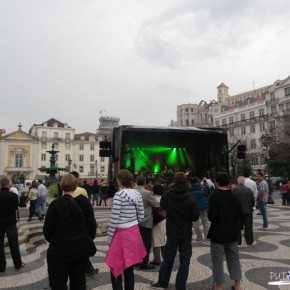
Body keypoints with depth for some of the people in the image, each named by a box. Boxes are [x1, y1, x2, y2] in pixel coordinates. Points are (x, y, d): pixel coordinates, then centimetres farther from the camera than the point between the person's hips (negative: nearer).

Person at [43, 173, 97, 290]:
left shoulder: (56, 204, -13)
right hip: (81, 247, 3)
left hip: (60, 248, -3)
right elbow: (92, 224, -2)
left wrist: (52, 240, 11)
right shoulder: (85, 201, -4)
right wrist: (89, 238, 16)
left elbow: (48, 228, -9)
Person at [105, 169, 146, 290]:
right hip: (134, 233, 7)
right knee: (129, 268, 16)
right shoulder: (137, 194, 3)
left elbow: (114, 219, -16)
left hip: (121, 235, -6)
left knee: (116, 269, 7)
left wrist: (109, 237, -6)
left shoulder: (119, 195, -16)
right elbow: (141, 216, 8)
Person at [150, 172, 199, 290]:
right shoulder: (190, 198, -17)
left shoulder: (166, 195, -9)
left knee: (168, 259, 16)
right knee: (184, 261, 8)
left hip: (172, 232, 3)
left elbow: (162, 206, 11)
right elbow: (195, 216, -11)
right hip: (186, 233, -2)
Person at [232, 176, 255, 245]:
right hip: (248, 211, 1)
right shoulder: (249, 190, -3)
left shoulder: (234, 190, -10)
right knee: (248, 227, 10)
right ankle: (249, 241, 14)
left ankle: (238, 241, 14)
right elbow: (253, 200, 0)